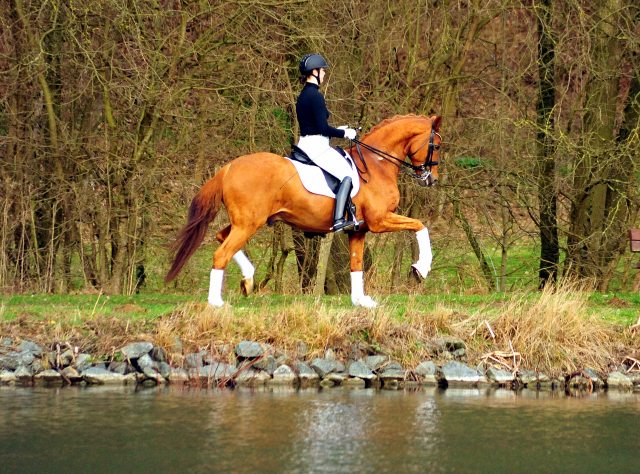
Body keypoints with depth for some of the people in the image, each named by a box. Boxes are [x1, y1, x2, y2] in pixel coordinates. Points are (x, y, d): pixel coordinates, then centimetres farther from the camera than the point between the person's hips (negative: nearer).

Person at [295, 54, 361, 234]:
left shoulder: (303, 95, 16)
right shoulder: (316, 96, -16)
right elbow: (323, 128, -19)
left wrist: (338, 130, 19)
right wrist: (344, 133, -6)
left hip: (305, 144, 11)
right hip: (316, 146, -11)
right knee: (347, 174, -15)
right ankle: (338, 221, -26)